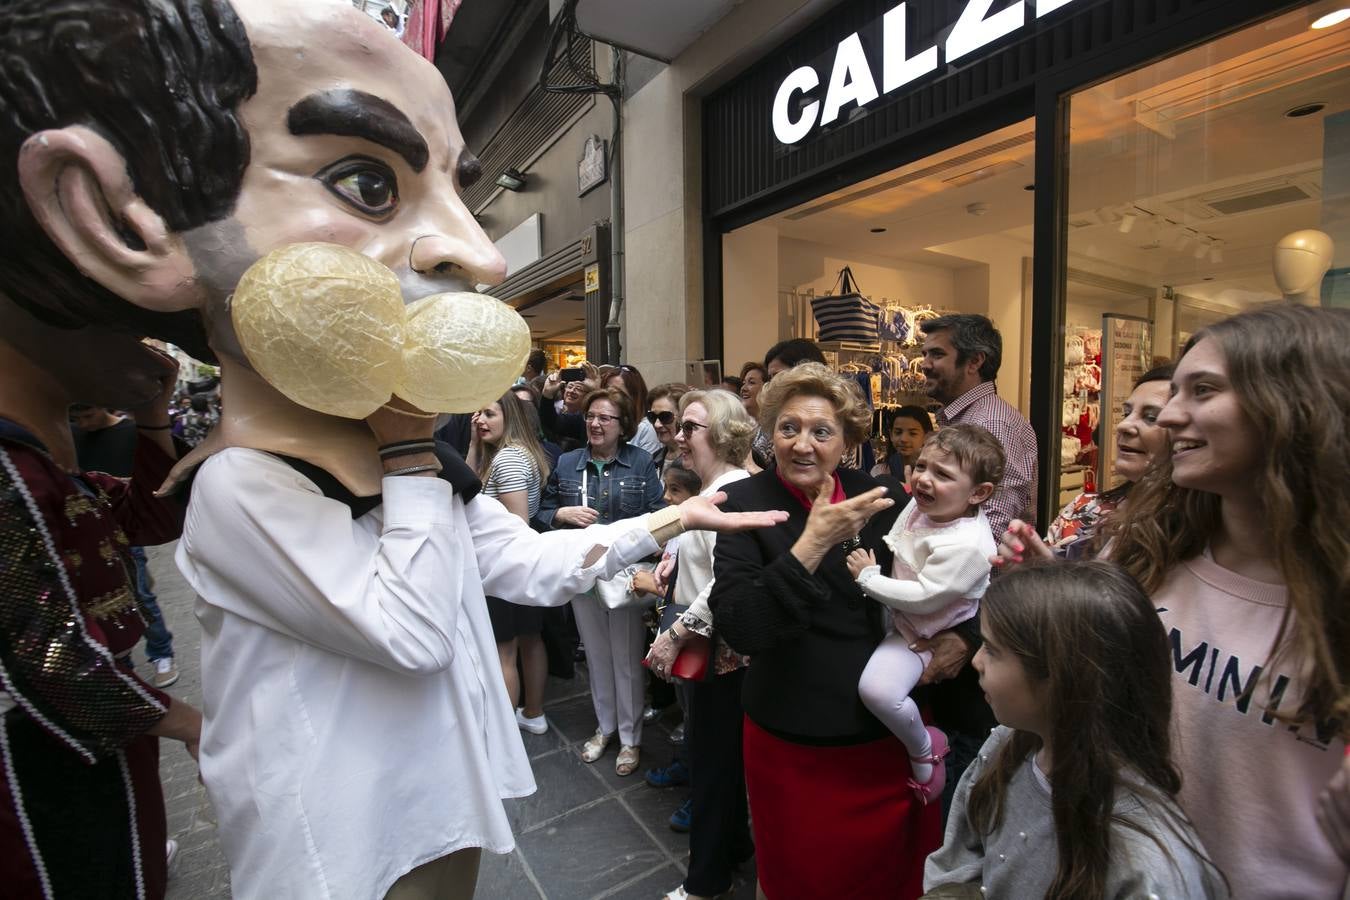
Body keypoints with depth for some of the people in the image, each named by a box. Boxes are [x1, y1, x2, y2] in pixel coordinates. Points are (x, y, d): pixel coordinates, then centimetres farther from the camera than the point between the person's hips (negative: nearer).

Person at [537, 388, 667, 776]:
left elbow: (658, 513, -7)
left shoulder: (641, 462, -4)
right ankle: (604, 726, 39)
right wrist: (564, 514, -12)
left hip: (627, 572, -3)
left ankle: (630, 736, 28)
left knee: (628, 656, 8)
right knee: (596, 653, 17)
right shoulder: (566, 463, 4)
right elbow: (543, 511, 9)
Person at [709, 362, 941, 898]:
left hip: (893, 733, 4)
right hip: (793, 745, -3)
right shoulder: (744, 504, -15)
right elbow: (738, 630, -26)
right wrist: (812, 544, -33)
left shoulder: (875, 497, -4)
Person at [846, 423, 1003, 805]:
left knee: (876, 688, -25)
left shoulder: (966, 545, -32)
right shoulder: (921, 506, -6)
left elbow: (924, 598, -31)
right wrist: (871, 558, -3)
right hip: (898, 612, 9)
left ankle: (923, 750, 7)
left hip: (926, 632, -9)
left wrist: (868, 578, -23)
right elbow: (895, 547, 14)